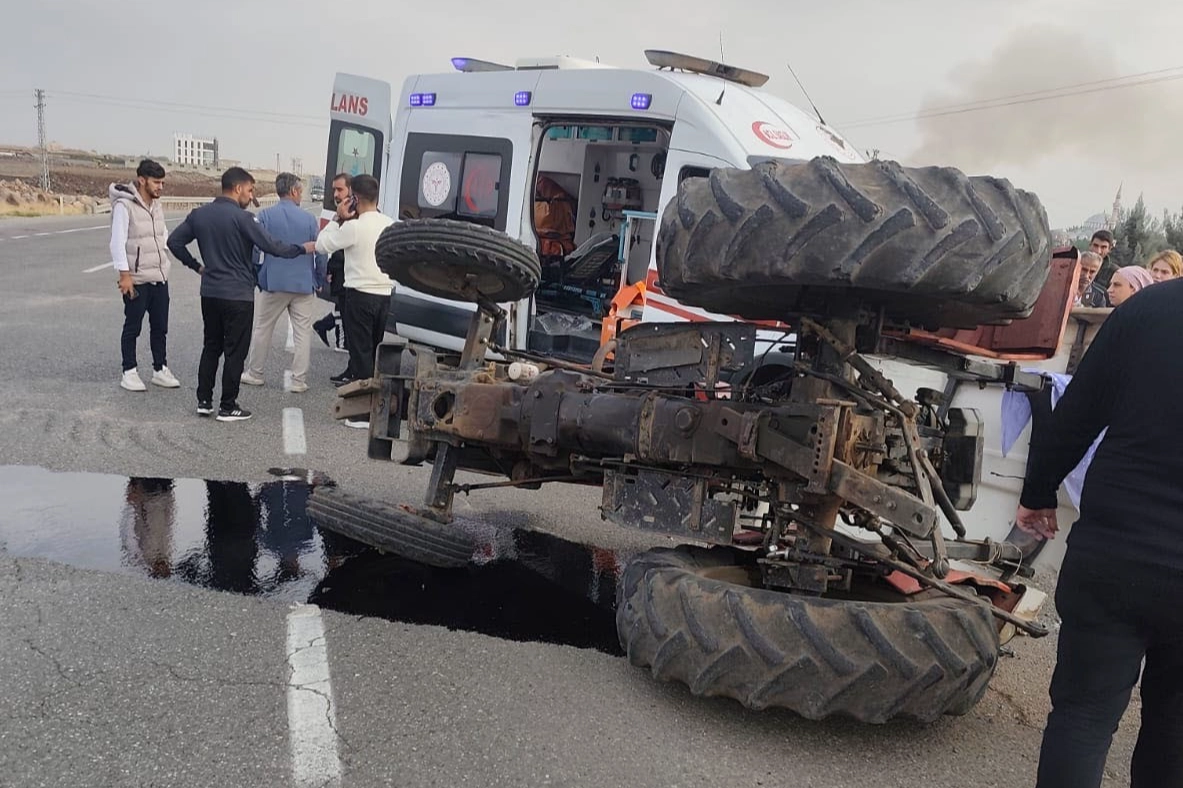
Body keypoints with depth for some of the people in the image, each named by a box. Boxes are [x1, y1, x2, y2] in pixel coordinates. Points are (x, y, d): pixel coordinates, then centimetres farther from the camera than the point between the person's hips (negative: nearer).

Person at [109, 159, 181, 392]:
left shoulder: (156, 205, 9)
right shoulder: (124, 205, -13)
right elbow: (117, 242, -16)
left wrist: (166, 264, 11)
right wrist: (124, 274, -19)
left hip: (160, 278, 7)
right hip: (136, 281, -7)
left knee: (160, 327, 12)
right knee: (133, 328, 4)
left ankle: (160, 370, 22)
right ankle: (129, 373, 14)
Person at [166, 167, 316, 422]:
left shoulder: (199, 214, 6)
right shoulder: (241, 217, -15)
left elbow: (174, 241, 8)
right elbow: (271, 246, -16)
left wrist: (196, 266, 14)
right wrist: (303, 249, -4)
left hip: (209, 293, 7)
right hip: (238, 295, -6)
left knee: (211, 347, 17)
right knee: (235, 351, 2)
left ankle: (204, 401, 19)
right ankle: (228, 407, 6)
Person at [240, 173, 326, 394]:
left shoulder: (265, 216, -4)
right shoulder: (309, 219, -1)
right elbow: (320, 253, 2)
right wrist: (320, 280, 14)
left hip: (273, 283, 0)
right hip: (304, 284, 0)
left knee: (262, 329, 14)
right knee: (302, 332, 6)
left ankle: (254, 373, 24)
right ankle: (299, 380, 7)